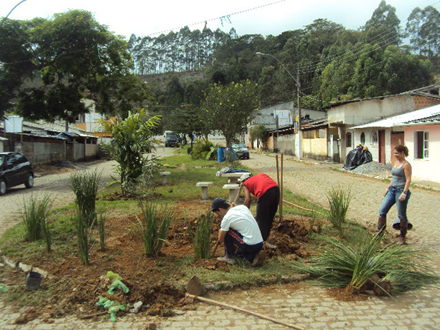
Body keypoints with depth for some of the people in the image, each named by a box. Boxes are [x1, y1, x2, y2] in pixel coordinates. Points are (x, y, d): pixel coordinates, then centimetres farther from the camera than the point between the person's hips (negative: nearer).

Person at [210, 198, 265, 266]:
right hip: (260, 244, 8)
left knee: (226, 232, 3)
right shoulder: (243, 207, 10)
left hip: (249, 246, -8)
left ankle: (229, 257, 12)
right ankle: (254, 257, 8)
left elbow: (220, 240, 2)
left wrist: (220, 232, 22)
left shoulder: (227, 218, -9)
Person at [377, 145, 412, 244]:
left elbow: (408, 180, -14)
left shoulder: (406, 165, -9)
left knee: (401, 215, 2)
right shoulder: (396, 163, 14)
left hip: (401, 190, -8)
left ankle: (403, 236, 16)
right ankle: (380, 232, 11)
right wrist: (388, 188, 18)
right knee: (382, 210, 2)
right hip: (392, 190, 8)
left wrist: (404, 193, -22)